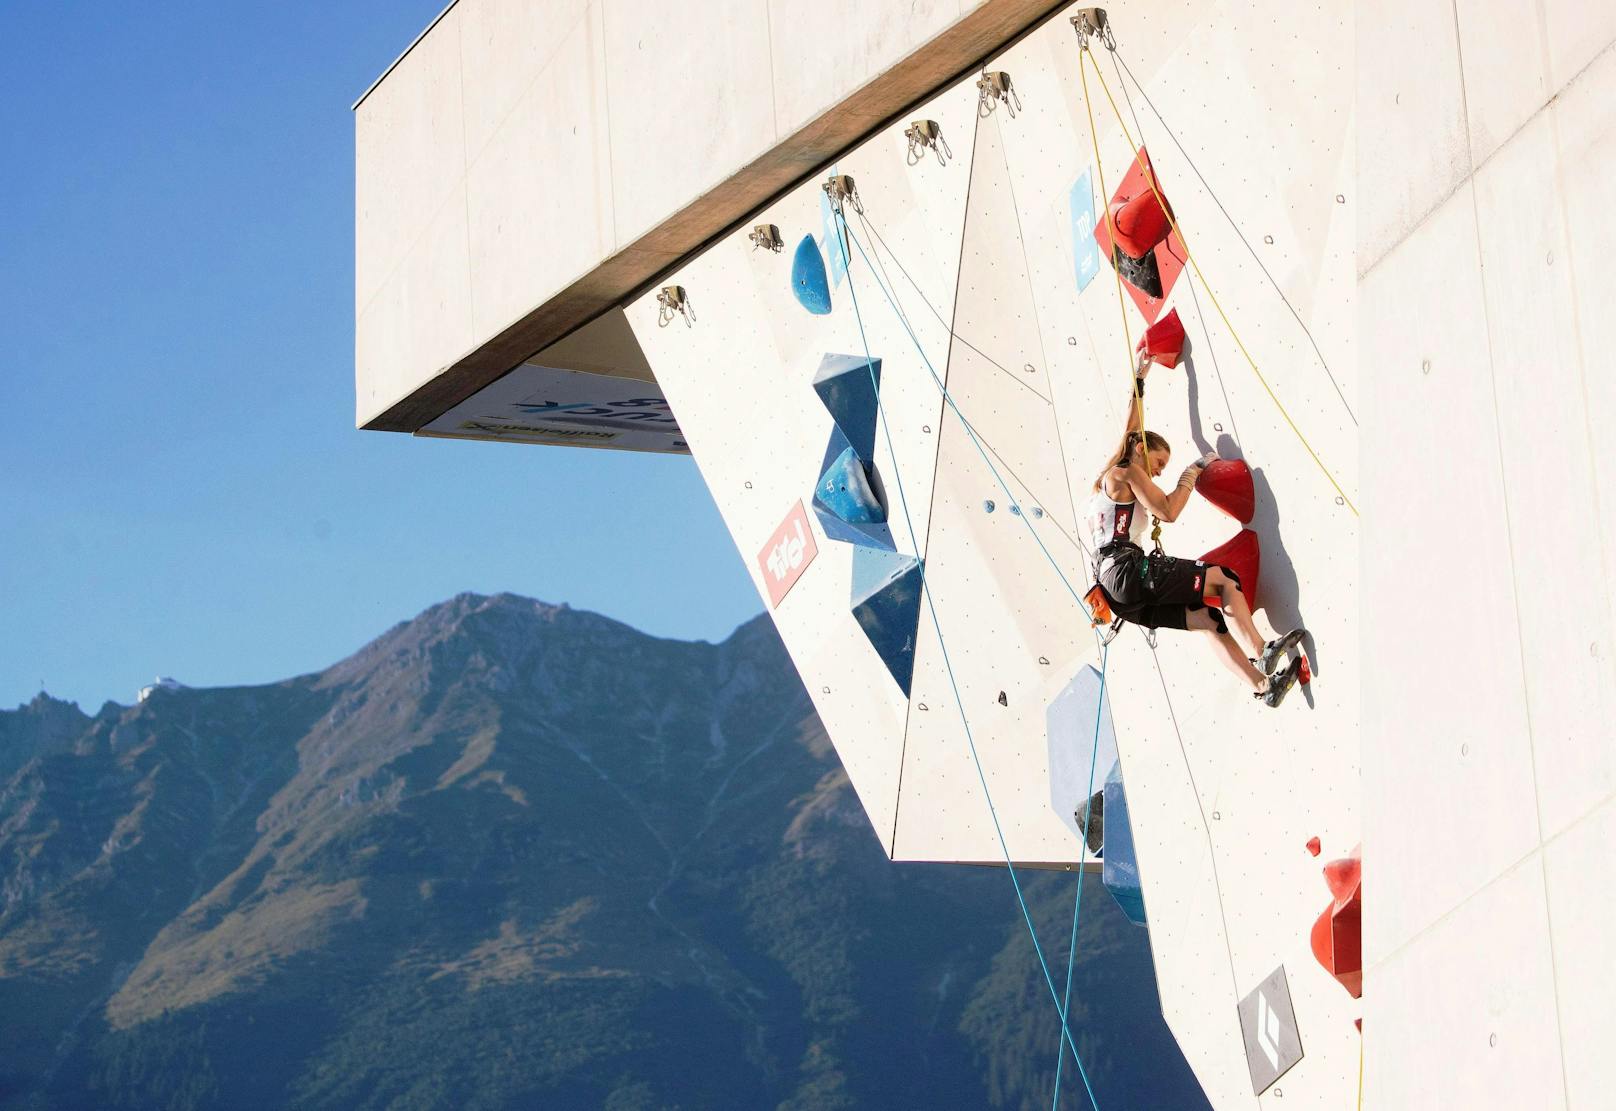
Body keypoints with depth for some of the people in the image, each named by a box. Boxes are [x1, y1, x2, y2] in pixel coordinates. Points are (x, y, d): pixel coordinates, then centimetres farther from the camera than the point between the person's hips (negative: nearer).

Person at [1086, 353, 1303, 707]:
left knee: (1210, 619, 3)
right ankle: (1261, 652, -11)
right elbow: (1168, 511, -9)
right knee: (1223, 580, -7)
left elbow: (1131, 430, 38)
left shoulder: (1112, 472, 26)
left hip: (1117, 591, 10)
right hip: (1128, 570, -10)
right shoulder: (1129, 472, 0)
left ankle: (1262, 685, -7)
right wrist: (1194, 470, 2)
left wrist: (1139, 379, 45)